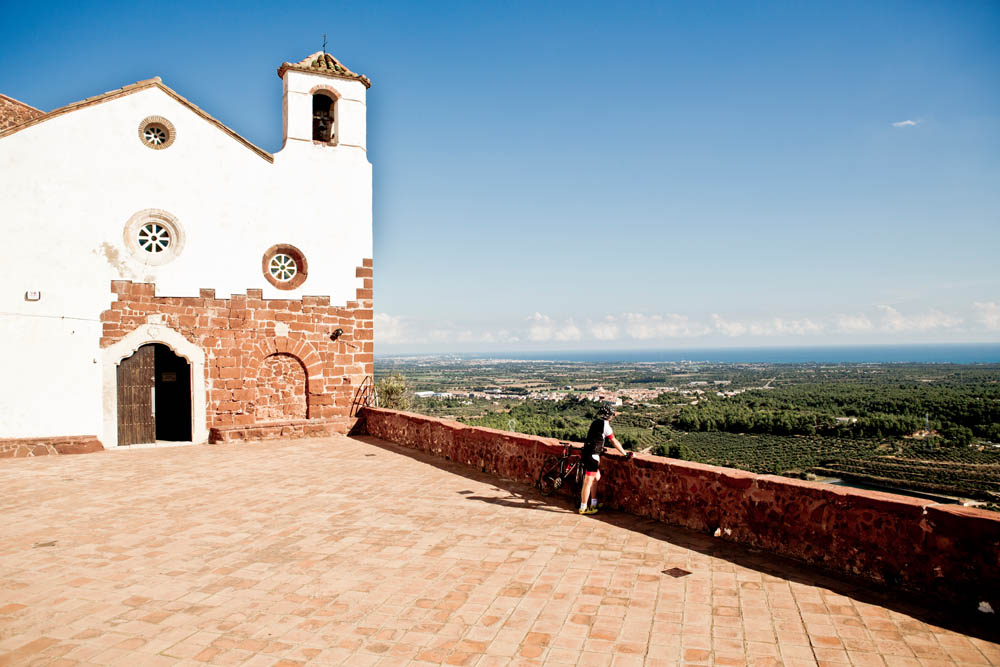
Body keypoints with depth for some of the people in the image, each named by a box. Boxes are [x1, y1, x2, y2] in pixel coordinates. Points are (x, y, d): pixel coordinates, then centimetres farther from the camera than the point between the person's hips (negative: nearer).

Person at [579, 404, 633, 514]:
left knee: (596, 478, 20)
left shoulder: (595, 422, 15)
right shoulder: (605, 424, -10)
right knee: (588, 482, -3)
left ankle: (593, 503, 27)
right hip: (592, 455, -9)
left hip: (588, 453, 9)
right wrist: (625, 453, 0)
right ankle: (583, 508, 2)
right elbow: (614, 441, -7)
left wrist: (600, 448, 43)